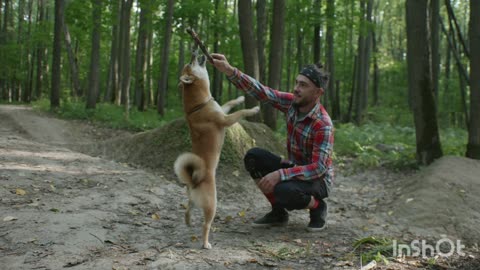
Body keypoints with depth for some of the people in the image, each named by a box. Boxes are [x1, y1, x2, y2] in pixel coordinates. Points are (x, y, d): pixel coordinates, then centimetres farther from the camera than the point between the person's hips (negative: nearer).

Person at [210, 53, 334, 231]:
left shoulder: (323, 124, -28)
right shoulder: (291, 102, -9)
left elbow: (319, 168, -32)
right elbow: (260, 91, -17)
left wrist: (279, 174, -39)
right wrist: (229, 70, -31)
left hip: (318, 180, -7)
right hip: (294, 170, 7)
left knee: (283, 190, -37)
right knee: (253, 157, -13)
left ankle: (317, 207, -2)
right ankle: (278, 212, 1)